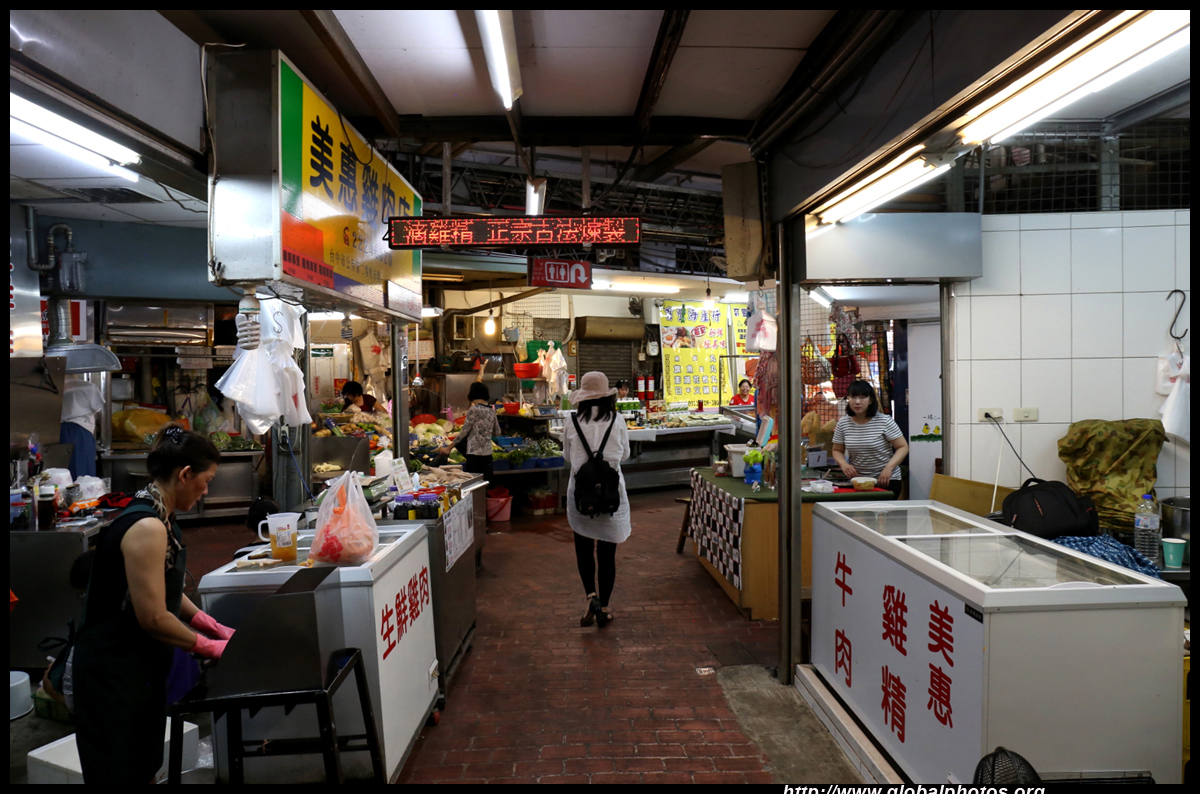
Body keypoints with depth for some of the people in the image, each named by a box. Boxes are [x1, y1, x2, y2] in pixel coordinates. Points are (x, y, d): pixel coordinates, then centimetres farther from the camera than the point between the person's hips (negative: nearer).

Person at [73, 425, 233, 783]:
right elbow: (154, 618, -23)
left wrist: (212, 626, 7)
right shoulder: (147, 527, -25)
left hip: (140, 665, 9)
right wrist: (209, 647, -11)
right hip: (114, 672, -9)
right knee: (120, 773, 4)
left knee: (144, 769, 20)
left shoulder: (159, 517, 5)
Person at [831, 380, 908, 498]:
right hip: (857, 481, 2)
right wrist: (843, 464, -11)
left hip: (886, 480, -2)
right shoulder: (843, 423, 1)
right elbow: (837, 450, 11)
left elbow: (903, 447, -6)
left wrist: (889, 467, -21)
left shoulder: (885, 421, -8)